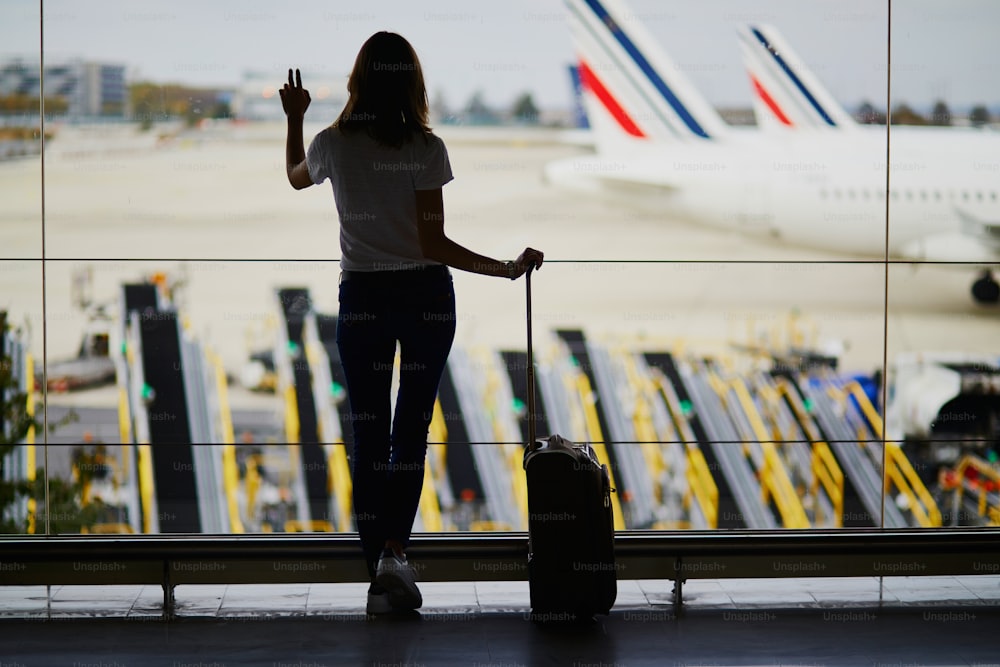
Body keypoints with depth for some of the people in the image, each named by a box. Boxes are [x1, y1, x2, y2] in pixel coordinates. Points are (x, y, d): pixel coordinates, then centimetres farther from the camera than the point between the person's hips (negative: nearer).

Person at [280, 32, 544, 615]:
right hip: (427, 297, -1)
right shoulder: (425, 148, -11)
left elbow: (296, 177, 21)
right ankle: (396, 550, -12)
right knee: (412, 431, 7)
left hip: (363, 298, 2)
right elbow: (434, 244, -15)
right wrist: (507, 268, -12)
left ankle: (379, 572, 6)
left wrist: (294, 118, 35)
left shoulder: (333, 144, -3)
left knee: (369, 436, 7)